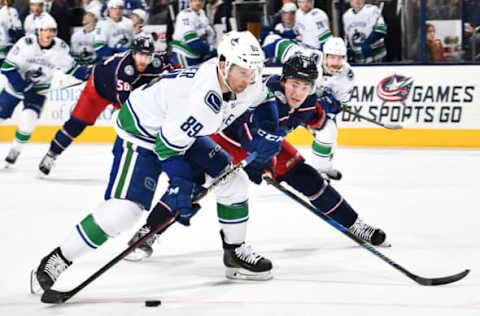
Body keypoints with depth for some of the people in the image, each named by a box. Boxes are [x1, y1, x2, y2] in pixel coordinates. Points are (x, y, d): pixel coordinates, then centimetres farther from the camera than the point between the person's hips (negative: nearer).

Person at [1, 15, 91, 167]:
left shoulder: (60, 47, -15)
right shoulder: (26, 43, -24)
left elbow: (71, 68, 0)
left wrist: (88, 74, -14)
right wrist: (23, 86, -29)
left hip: (39, 89, 1)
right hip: (16, 84, -1)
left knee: (28, 120, -18)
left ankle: (15, 150, 1)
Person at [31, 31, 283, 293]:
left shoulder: (246, 79, -13)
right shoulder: (202, 97, -37)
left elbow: (261, 100, 13)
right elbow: (169, 143, -28)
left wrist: (266, 135, 2)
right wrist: (180, 185, -25)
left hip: (187, 132, 9)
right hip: (141, 132, -9)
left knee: (232, 180, 6)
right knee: (124, 207, -22)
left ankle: (236, 250, 27)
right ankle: (57, 260, -14)